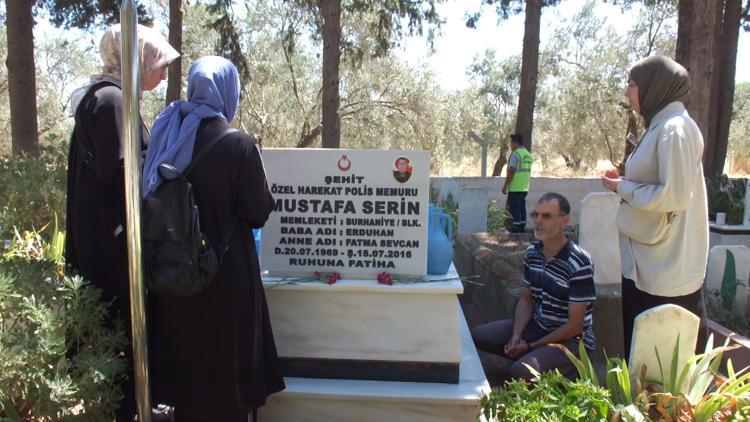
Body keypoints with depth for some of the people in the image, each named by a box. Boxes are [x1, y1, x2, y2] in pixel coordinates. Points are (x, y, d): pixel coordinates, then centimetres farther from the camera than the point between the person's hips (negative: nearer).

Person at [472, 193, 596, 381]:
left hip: (571, 339, -7)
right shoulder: (532, 253, 0)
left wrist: (530, 346, -16)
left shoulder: (579, 264, -23)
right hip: (536, 325, 7)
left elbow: (574, 326, -19)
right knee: (478, 336, -4)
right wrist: (516, 335, -9)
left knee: (521, 371, -29)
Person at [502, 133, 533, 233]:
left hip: (515, 187, -8)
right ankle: (522, 229, 16)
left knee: (514, 209, -4)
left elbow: (511, 172, -17)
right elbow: (527, 172, 17)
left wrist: (505, 186, -12)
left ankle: (515, 230, -4)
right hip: (524, 188, 8)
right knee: (522, 208, 12)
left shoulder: (515, 154, -13)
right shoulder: (528, 154, 14)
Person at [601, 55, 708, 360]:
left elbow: (673, 196, -23)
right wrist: (625, 183, 8)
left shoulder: (674, 129, -17)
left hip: (666, 269, -10)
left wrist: (623, 188, -12)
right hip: (647, 262, 10)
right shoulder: (660, 126, 14)